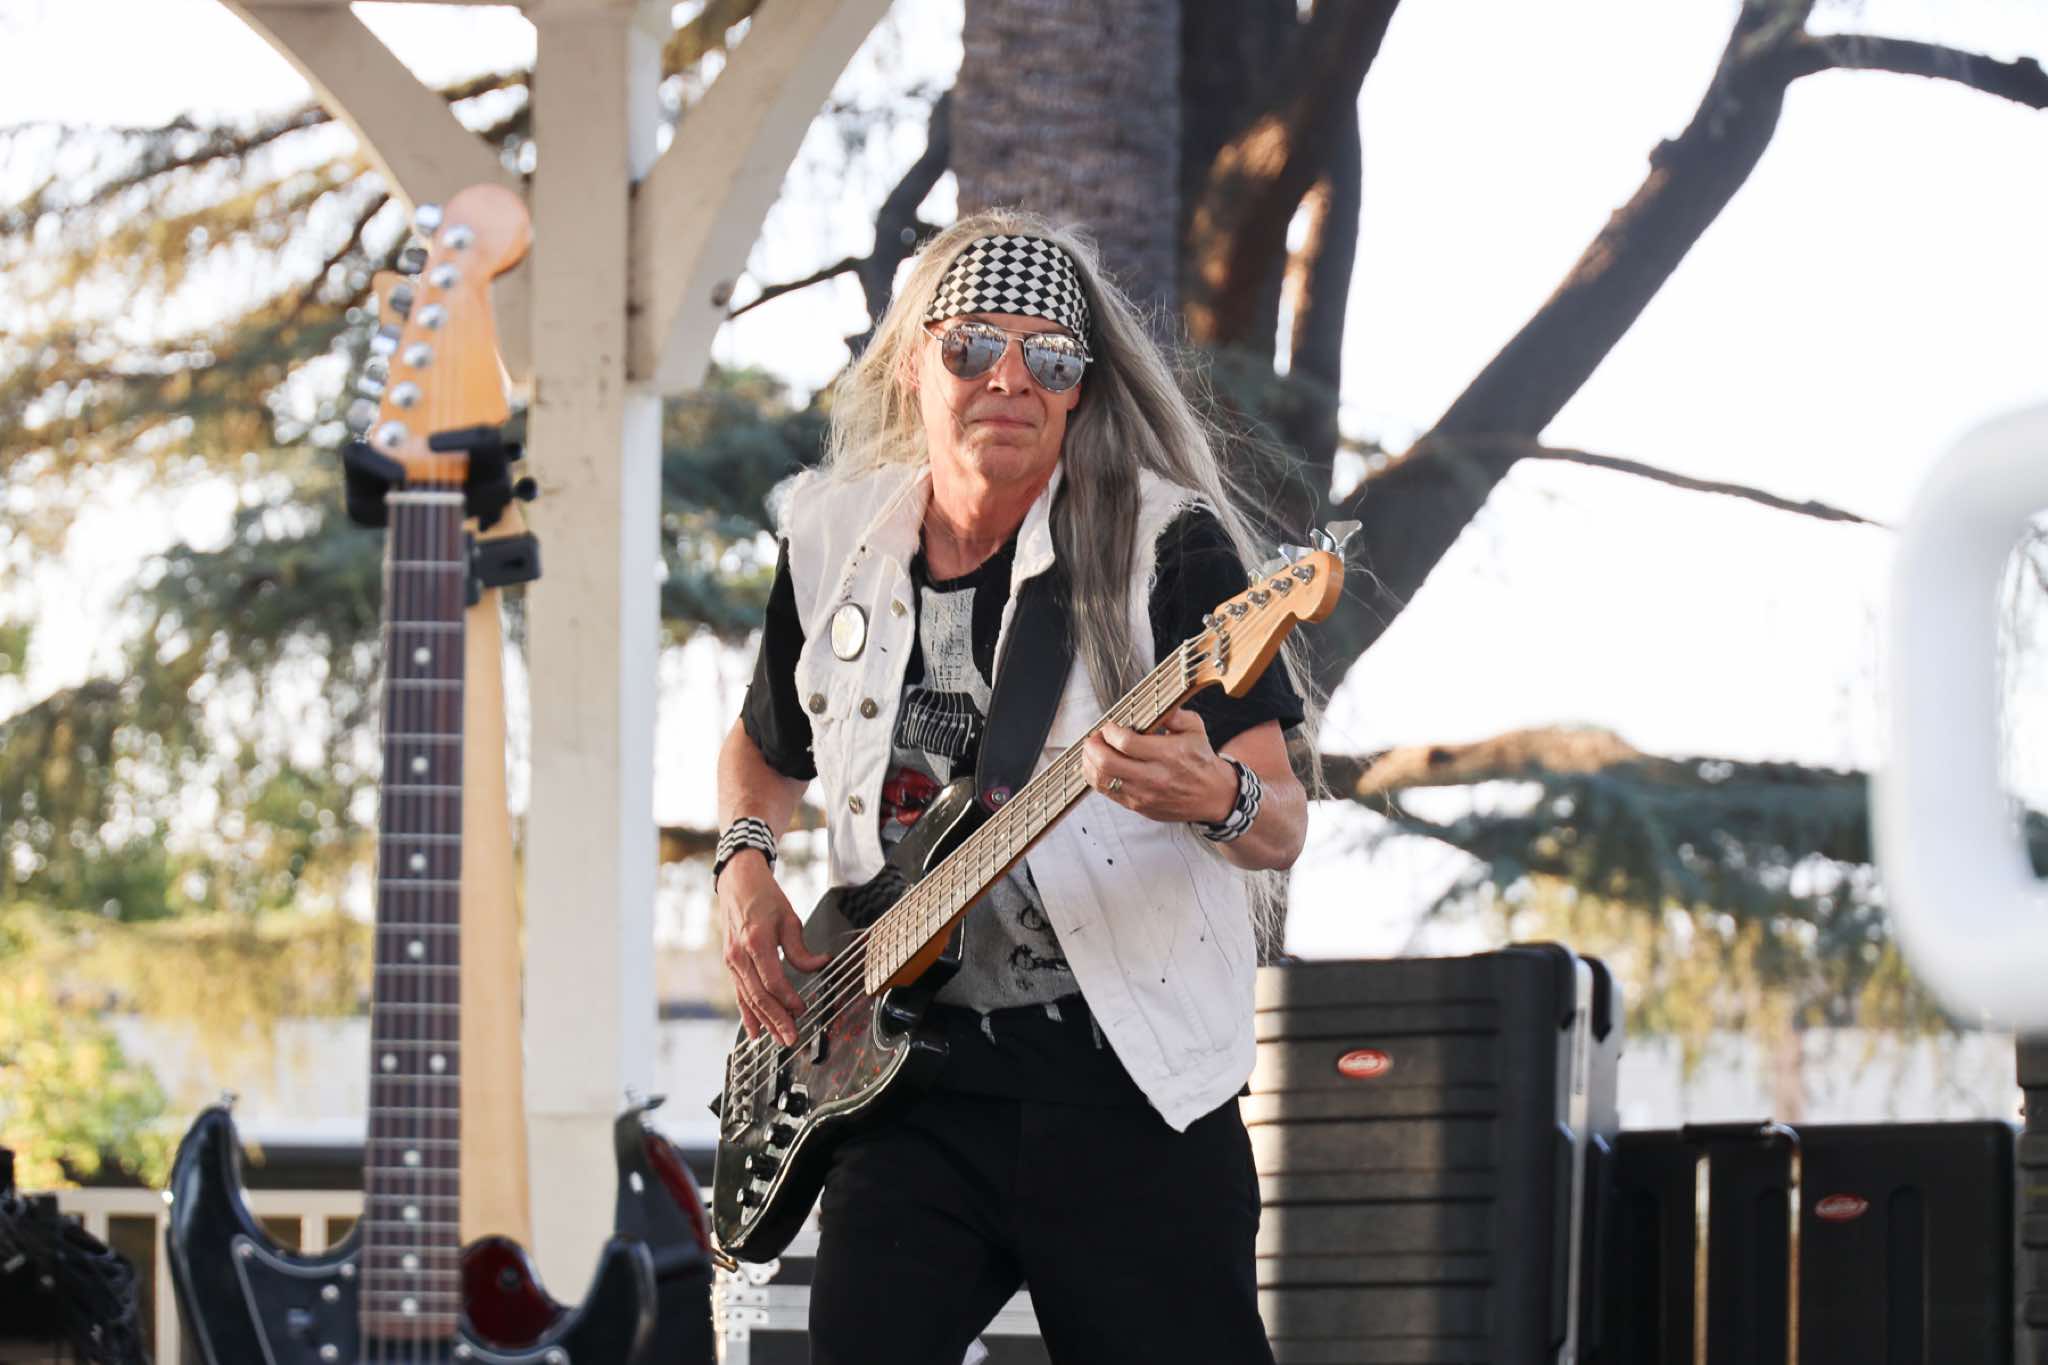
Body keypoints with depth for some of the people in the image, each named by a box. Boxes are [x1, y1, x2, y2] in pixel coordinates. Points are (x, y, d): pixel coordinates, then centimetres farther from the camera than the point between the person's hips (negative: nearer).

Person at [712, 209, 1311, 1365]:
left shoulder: (1167, 542, -6)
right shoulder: (834, 545, 8)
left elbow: (1282, 827, -10)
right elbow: (765, 750, 27)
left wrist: (1220, 801, -33)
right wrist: (746, 864, 7)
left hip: (1130, 1073, -3)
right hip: (910, 1069, 3)